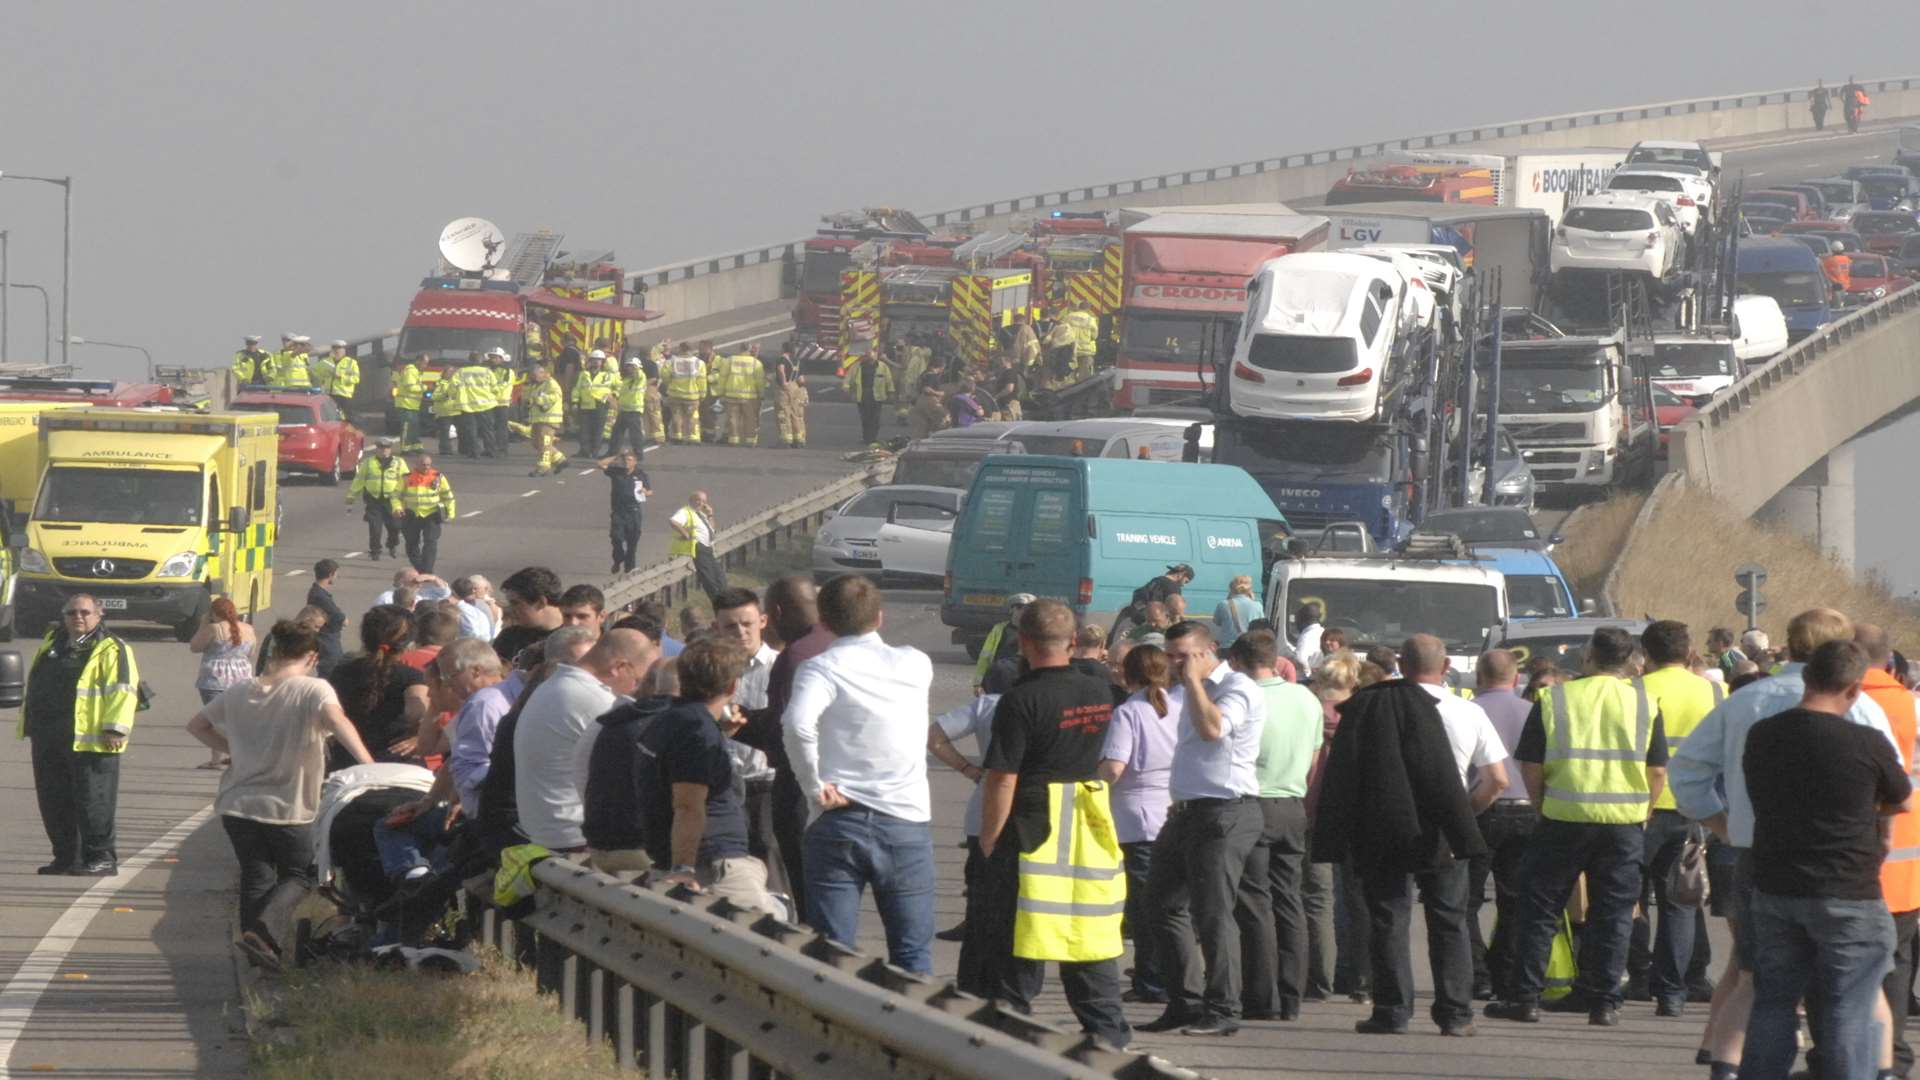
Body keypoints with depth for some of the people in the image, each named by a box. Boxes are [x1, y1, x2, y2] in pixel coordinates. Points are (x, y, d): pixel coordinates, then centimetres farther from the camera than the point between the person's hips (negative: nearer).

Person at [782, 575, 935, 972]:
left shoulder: (820, 668, -6)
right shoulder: (915, 665, 4)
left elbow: (797, 724, -25)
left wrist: (815, 786, -14)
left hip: (838, 822, -2)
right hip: (905, 823, 2)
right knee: (912, 954, 9)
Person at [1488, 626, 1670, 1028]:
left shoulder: (1554, 699, -1)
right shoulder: (1644, 703, 2)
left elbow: (1530, 767, -2)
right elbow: (1658, 771, 2)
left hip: (1564, 818, -1)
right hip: (1625, 821, 1)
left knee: (1540, 909, 7)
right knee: (1613, 914, 7)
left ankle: (1526, 998, 6)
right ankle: (1603, 1002, 5)